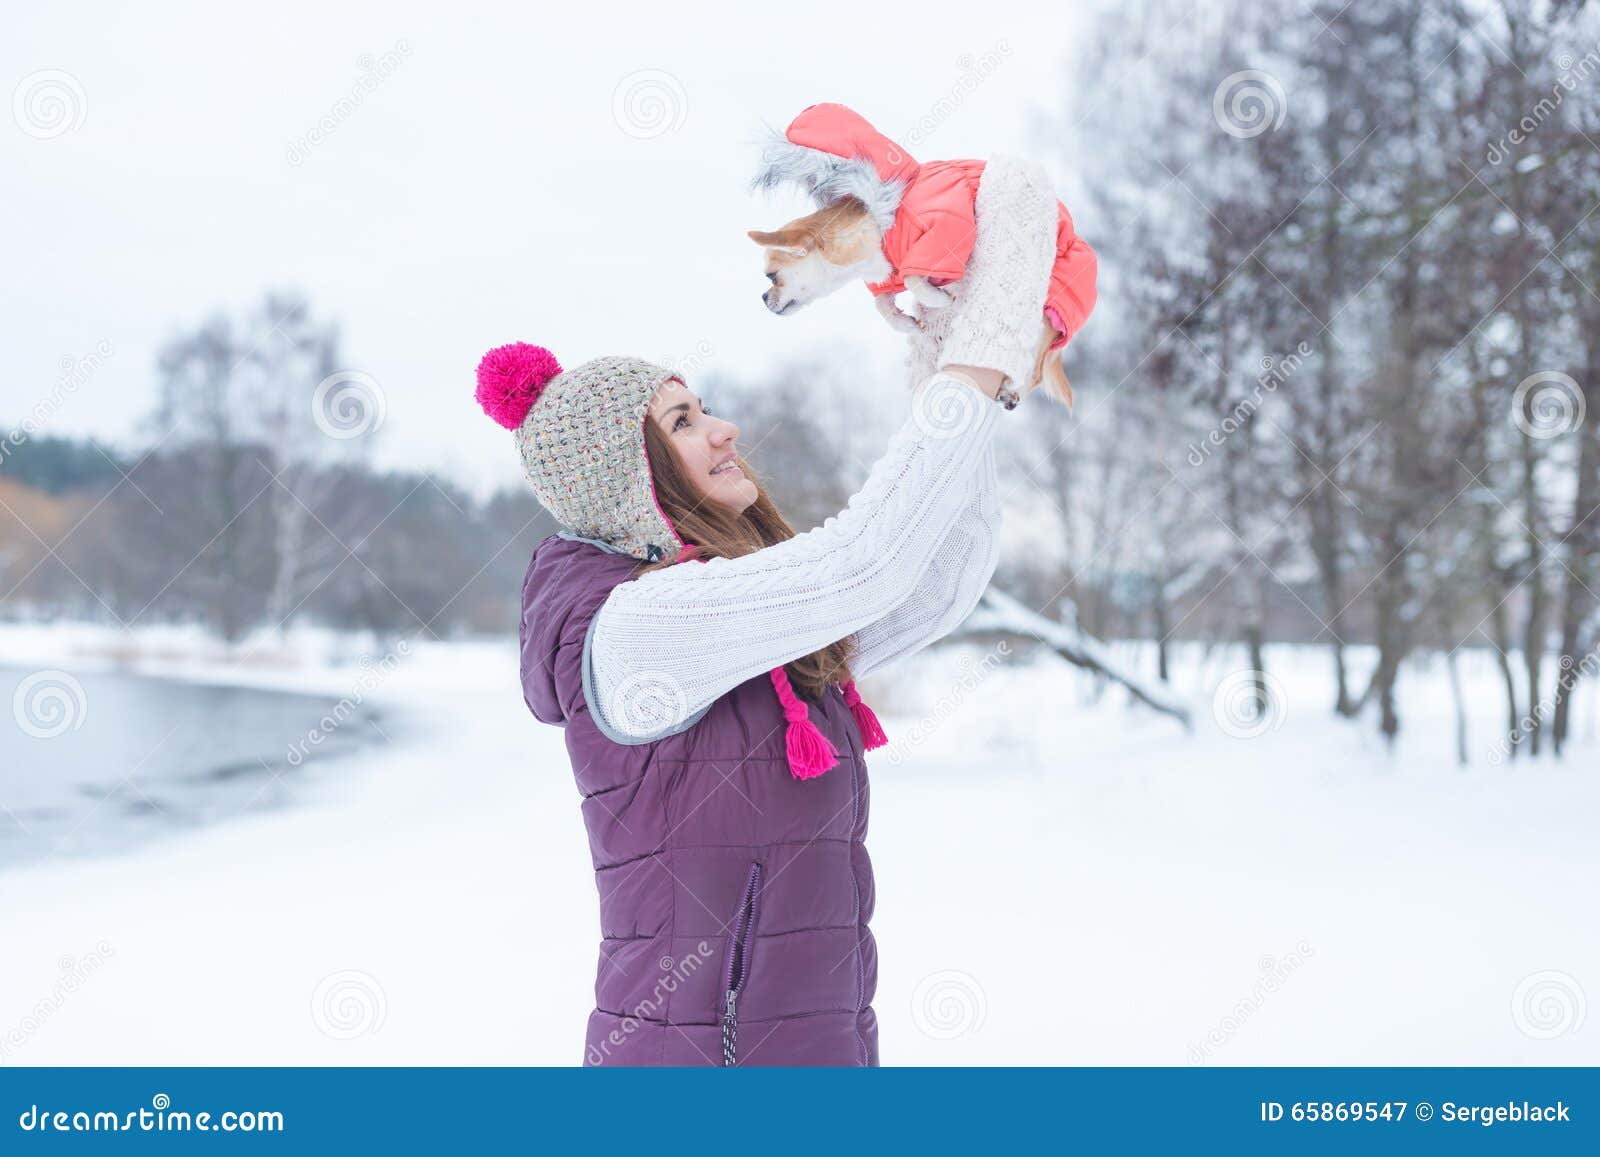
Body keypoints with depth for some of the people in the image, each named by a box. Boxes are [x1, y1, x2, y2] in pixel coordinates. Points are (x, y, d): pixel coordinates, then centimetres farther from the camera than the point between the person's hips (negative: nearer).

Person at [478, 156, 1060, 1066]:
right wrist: (982, 360, -16)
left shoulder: (775, 637, 12)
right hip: (702, 1050, -8)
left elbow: (940, 587, 10)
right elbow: (866, 559, -21)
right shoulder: (632, 624, -14)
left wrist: (964, 376, 4)